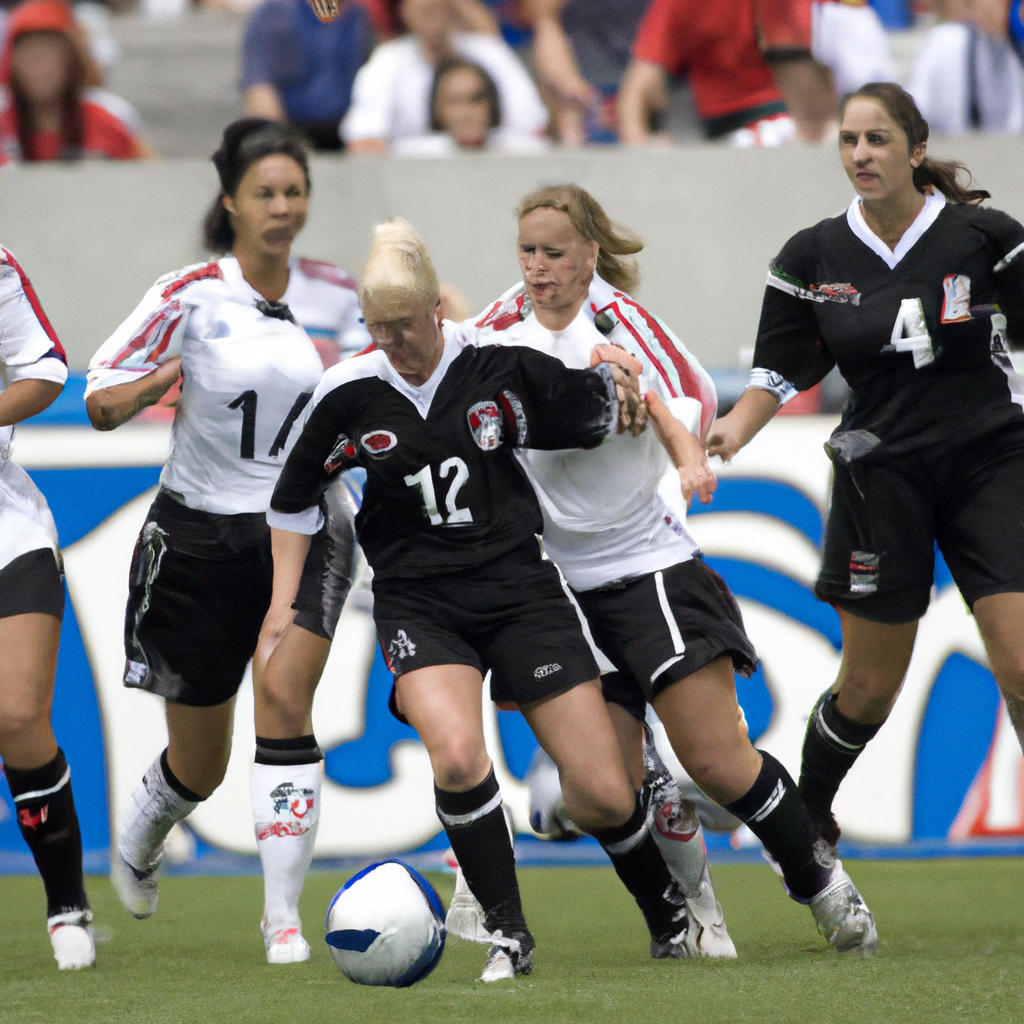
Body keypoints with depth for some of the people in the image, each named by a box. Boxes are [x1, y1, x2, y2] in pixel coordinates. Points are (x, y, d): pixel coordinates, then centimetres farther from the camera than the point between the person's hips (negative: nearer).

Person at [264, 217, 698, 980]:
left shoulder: (501, 363, -6)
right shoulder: (349, 394, -4)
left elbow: (592, 411, 14)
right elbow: (295, 496, 10)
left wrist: (618, 389, -3)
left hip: (519, 587, 0)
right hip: (419, 605, 0)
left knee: (604, 794, -4)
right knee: (457, 757, -29)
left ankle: (671, 918, 24)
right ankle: (508, 936, -13)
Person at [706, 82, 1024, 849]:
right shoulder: (814, 257, -1)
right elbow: (783, 369, 7)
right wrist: (733, 429, -7)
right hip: (882, 477, 1)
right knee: (869, 689, 7)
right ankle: (806, 817, 32)